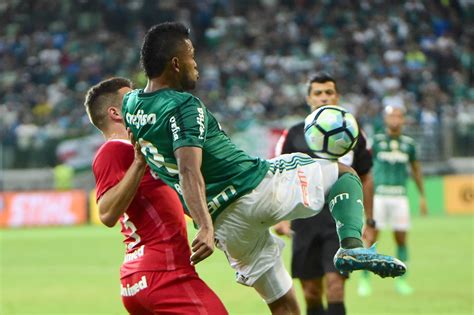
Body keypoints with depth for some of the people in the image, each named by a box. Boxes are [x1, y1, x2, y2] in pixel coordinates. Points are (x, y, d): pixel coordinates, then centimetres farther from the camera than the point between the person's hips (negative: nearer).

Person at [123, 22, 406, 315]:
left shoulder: (130, 104, 7)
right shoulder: (184, 107, -16)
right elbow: (189, 171, -29)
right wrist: (206, 227, -39)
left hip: (225, 223, 7)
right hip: (255, 186, -7)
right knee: (344, 174, 13)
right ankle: (352, 245, -12)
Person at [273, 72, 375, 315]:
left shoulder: (353, 135, 7)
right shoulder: (293, 136, 4)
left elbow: (365, 179, 15)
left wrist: (369, 221, 13)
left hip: (341, 221, -1)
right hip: (305, 220, 1)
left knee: (335, 284, -14)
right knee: (311, 293, 4)